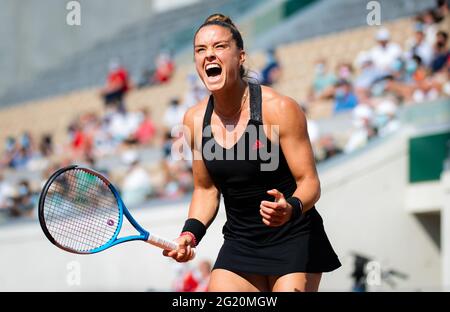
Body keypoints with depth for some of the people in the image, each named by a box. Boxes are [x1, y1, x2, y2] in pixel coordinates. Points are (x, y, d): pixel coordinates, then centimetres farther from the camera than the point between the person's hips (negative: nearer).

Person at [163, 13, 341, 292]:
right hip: (239, 245, 4)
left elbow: (309, 182, -14)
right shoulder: (195, 120, 0)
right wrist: (190, 234, -5)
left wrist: (291, 209, -35)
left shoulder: (279, 109, -15)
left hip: (293, 240, -4)